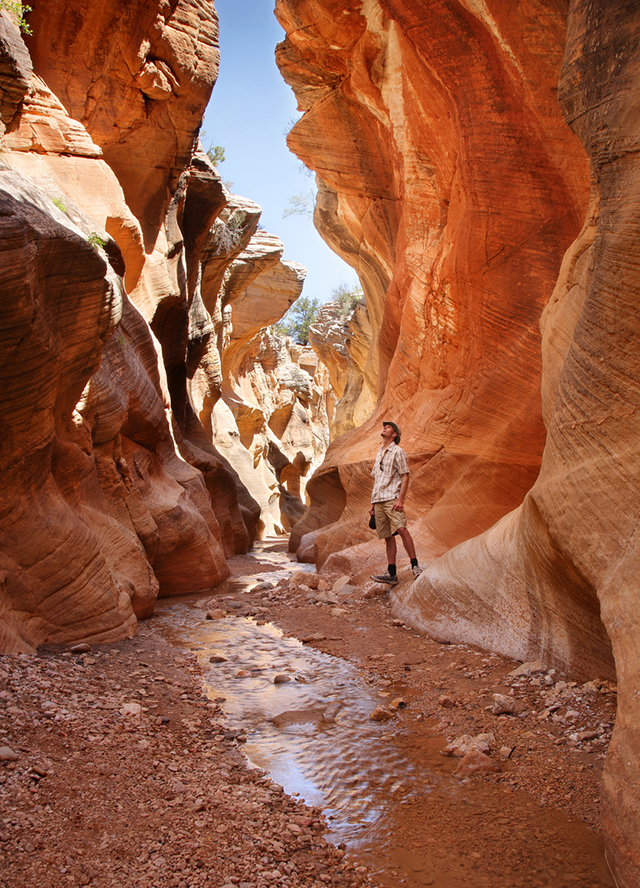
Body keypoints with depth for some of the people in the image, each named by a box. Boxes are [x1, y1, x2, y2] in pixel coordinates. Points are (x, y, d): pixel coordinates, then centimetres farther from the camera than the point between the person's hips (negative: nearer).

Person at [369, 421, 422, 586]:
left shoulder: (397, 451, 1)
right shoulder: (379, 454, 24)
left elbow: (405, 477, -7)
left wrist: (400, 499, -19)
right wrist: (372, 504, 20)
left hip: (392, 498, -7)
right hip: (378, 501, 7)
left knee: (401, 529, -23)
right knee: (387, 537, 4)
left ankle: (415, 565, -18)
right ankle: (391, 574, 3)